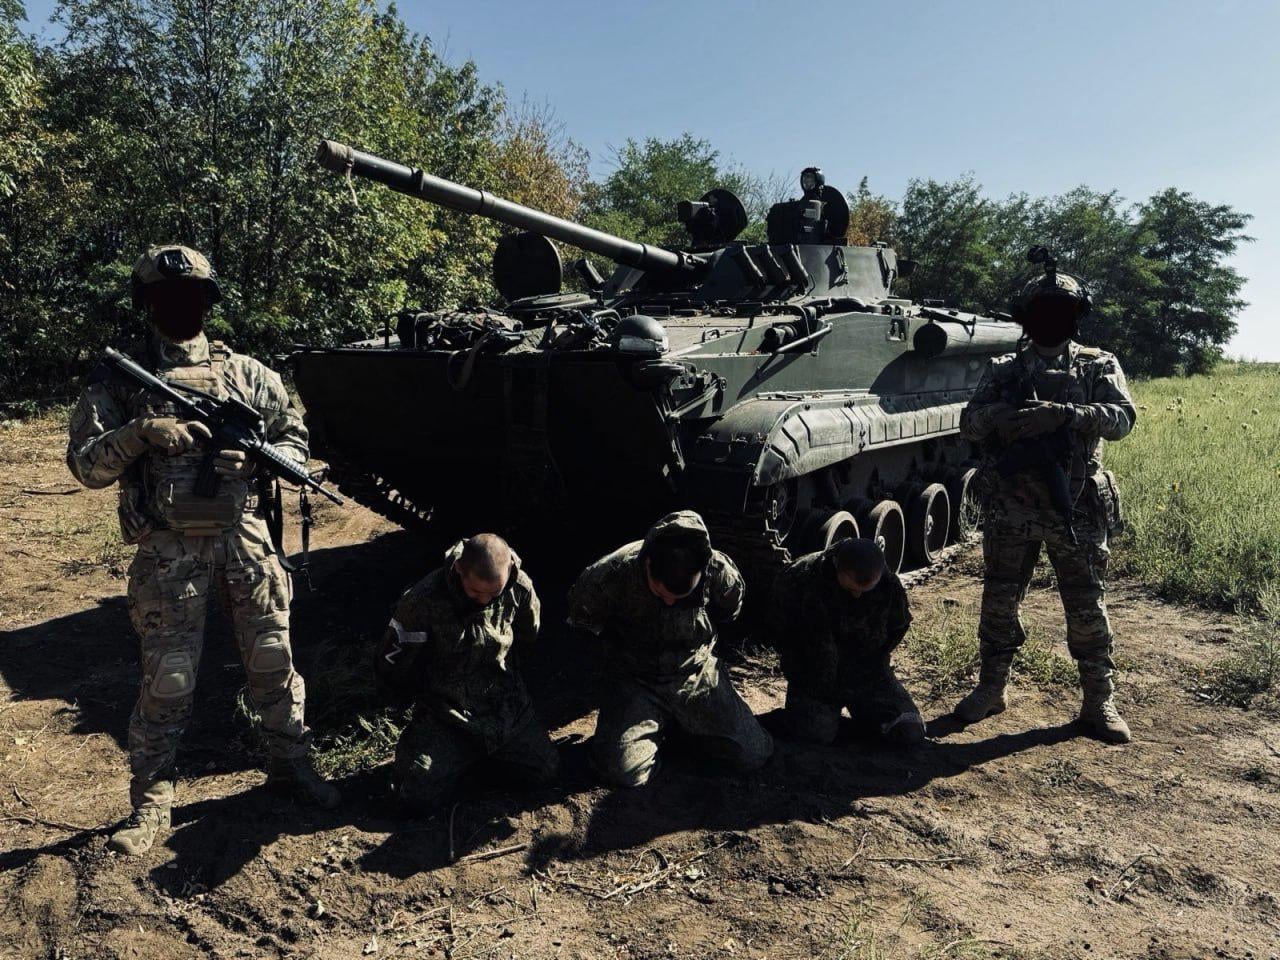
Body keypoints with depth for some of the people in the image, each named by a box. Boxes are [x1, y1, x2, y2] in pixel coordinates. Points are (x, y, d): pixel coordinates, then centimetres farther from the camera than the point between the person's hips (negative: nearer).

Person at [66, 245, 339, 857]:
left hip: (246, 542, 2)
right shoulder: (118, 380, 3)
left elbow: (296, 439, 9)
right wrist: (140, 431, -21)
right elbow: (85, 465, -4)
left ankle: (292, 766, 29)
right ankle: (150, 802, 20)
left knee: (273, 663, 10)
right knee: (166, 681, 2)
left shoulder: (246, 372, 7)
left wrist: (257, 459, -11)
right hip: (169, 553, -2)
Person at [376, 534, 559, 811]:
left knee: (547, 771, -2)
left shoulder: (520, 588, -16)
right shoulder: (423, 600, -25)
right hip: (445, 713, -2)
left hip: (506, 706, 3)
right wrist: (424, 701, 4)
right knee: (420, 799, -14)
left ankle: (480, 753, 22)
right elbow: (391, 666, -10)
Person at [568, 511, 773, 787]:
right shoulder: (610, 575, -26)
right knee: (623, 771, -22)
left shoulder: (719, 571, -20)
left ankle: (683, 723, 18)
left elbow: (729, 613, 6)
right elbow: (581, 621, -3)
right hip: (636, 681, -1)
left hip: (698, 675, 2)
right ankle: (660, 729, 11)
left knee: (755, 754, -7)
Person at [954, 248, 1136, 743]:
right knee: (999, 601, 8)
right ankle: (991, 688, 23)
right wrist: (1010, 415, -21)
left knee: (1087, 606, 5)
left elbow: (1122, 418, -9)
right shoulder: (1002, 370, 10)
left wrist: (1068, 414, -26)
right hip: (1010, 508, 1)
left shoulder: (1098, 367, 7)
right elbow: (969, 421, -1)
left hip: (1075, 509, -1)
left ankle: (1099, 701, 19)